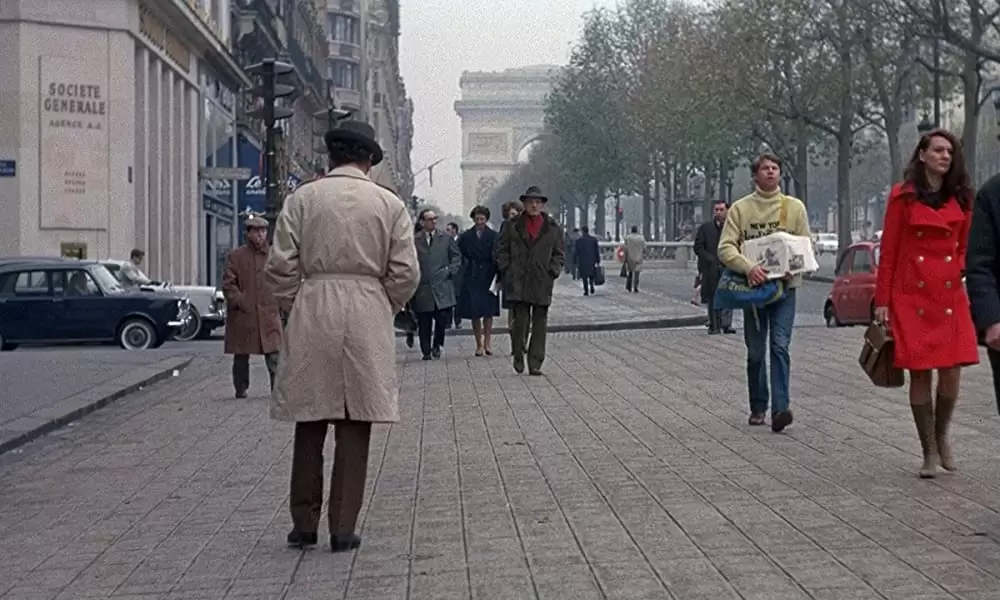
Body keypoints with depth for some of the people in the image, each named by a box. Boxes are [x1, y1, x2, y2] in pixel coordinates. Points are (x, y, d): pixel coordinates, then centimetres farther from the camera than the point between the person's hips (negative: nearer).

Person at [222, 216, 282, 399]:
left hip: (269, 314, 1)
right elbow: (228, 284, 0)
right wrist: (241, 303, -10)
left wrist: (279, 304, 4)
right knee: (241, 356, 9)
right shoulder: (236, 256, 3)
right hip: (243, 315, 0)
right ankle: (241, 389, 22)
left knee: (274, 356, -8)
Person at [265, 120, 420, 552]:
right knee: (354, 426, 4)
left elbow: (280, 266, -2)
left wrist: (295, 310, 12)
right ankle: (343, 529, 7)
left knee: (310, 422, 9)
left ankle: (304, 524, 15)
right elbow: (405, 273, -1)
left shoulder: (302, 199, 2)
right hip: (368, 315, 0)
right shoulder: (389, 204, 2)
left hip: (312, 312, 1)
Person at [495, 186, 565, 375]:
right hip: (518, 283, -1)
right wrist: (507, 270, 1)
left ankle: (535, 364, 6)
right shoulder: (513, 226, 7)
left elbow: (560, 253, 12)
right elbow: (501, 250, 11)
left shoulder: (553, 228, 8)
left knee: (540, 324, 1)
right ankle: (518, 356, 14)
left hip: (542, 283, 1)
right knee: (520, 320, -7)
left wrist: (552, 272, -1)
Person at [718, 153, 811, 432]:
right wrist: (748, 267, -23)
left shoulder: (794, 207, 6)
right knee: (755, 352, 8)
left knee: (780, 347, -13)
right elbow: (725, 248, -5)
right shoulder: (740, 208, 3)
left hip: (785, 287, -1)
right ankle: (758, 408, 20)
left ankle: (780, 408, -17)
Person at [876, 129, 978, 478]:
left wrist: (962, 268, 0)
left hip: (951, 296, 3)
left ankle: (941, 436, 22)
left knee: (952, 372, -4)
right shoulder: (903, 196, 0)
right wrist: (882, 300, -2)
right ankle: (930, 452, 11)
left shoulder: (961, 199, 10)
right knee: (920, 374, 0)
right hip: (912, 298, -3)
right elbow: (888, 251, 0)